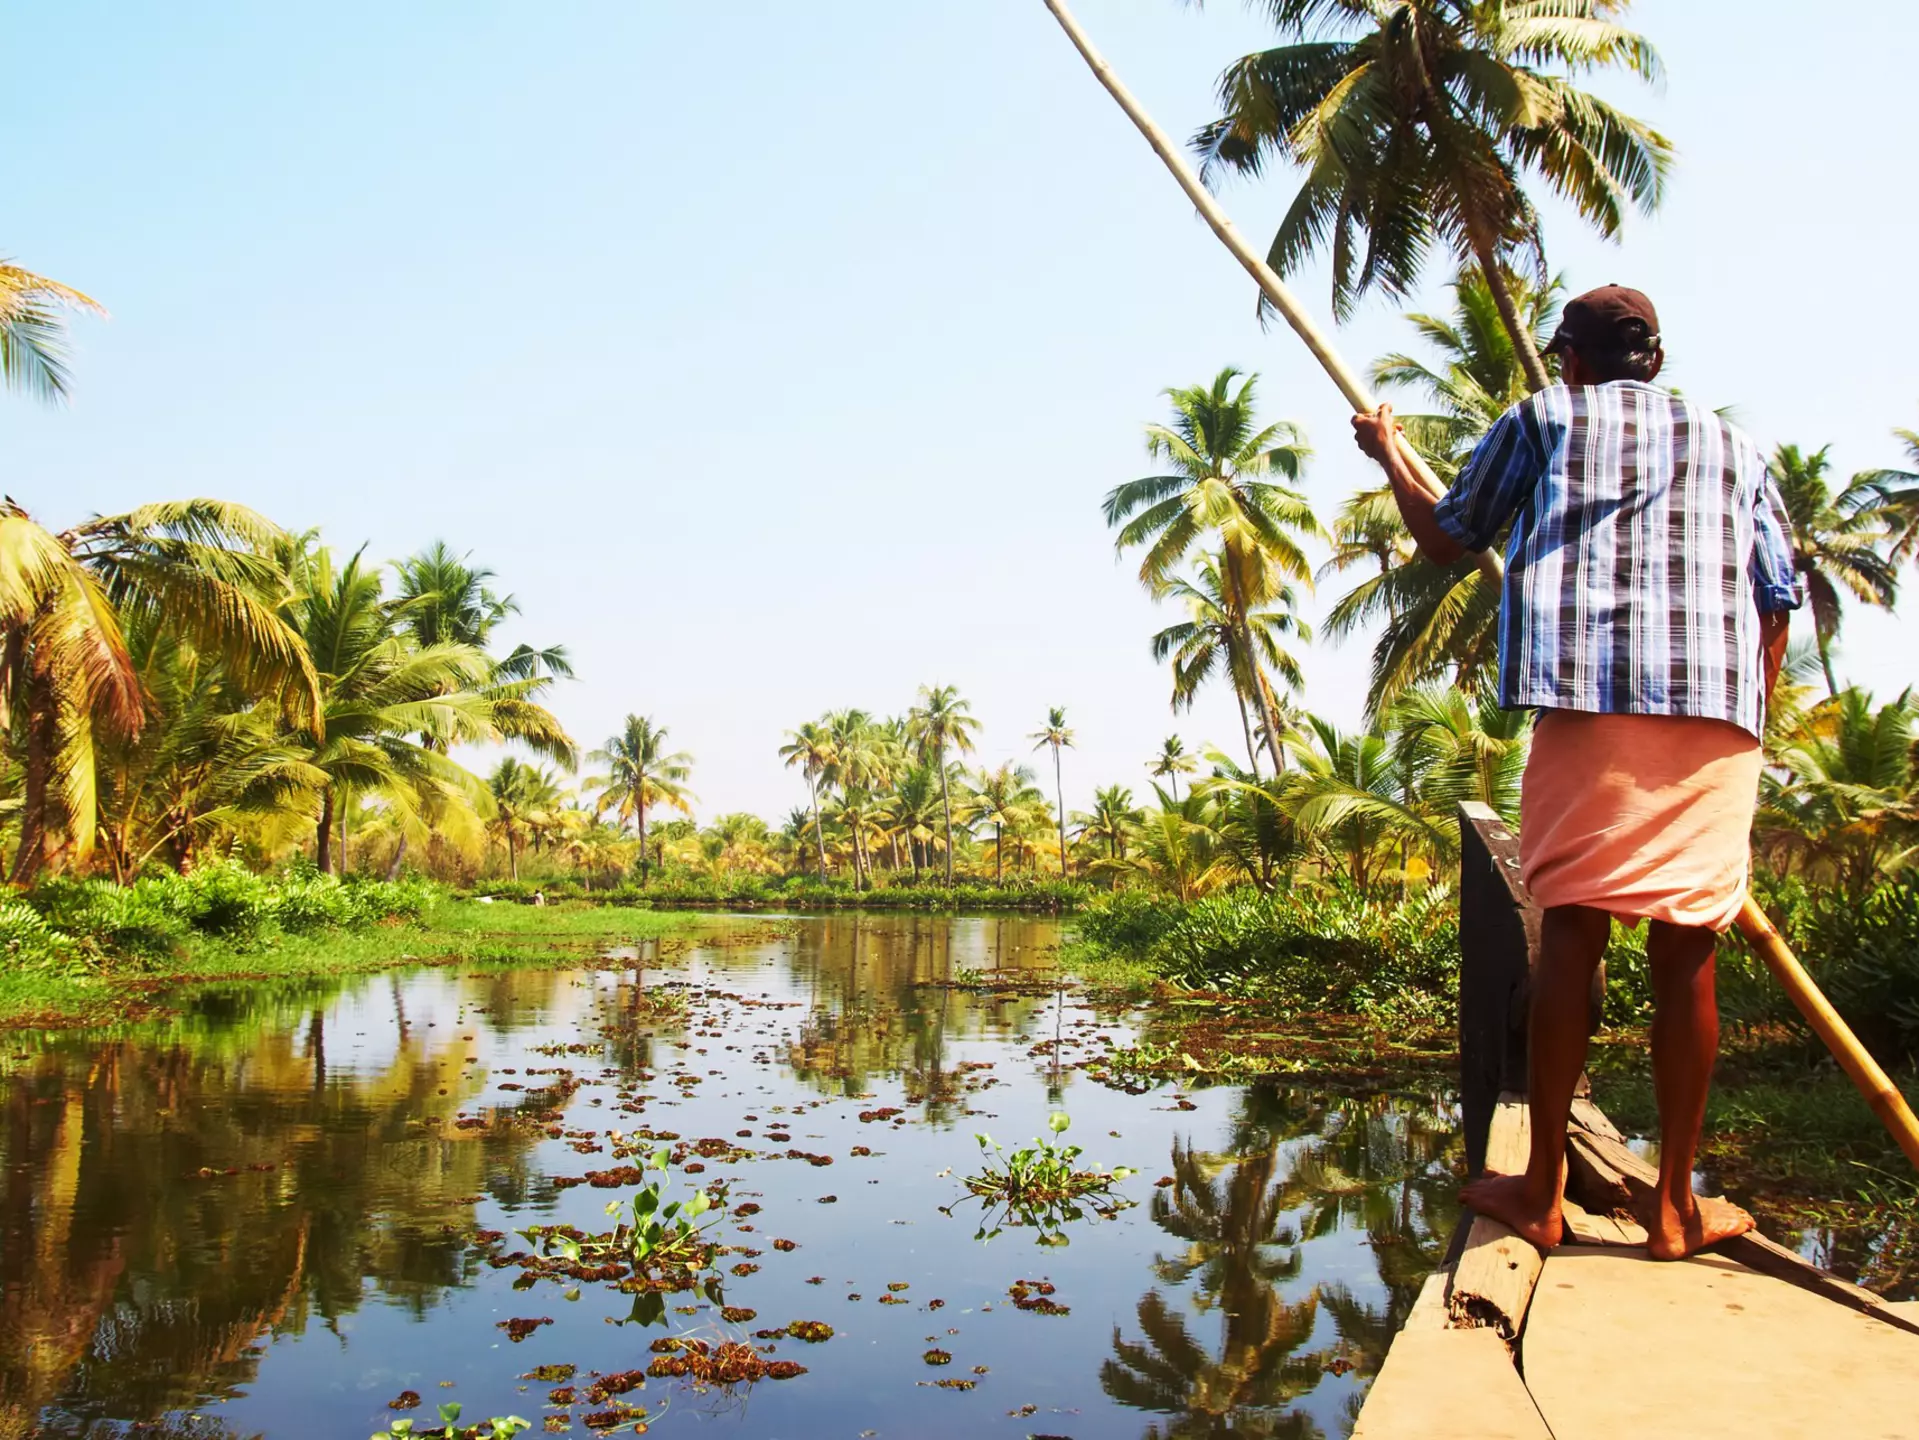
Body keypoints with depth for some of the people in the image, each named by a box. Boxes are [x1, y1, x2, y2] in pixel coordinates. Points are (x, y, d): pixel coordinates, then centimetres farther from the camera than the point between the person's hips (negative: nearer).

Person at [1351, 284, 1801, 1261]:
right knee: (1686, 951, 4)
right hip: (1720, 711, 3)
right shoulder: (1732, 442, 25)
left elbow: (1444, 540, 21)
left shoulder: (1540, 420, 17)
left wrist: (1387, 454, 37)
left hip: (1590, 700, -2)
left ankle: (1543, 1191, 5)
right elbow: (1778, 603, 19)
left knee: (1570, 933, 0)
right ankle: (1674, 1205, 11)